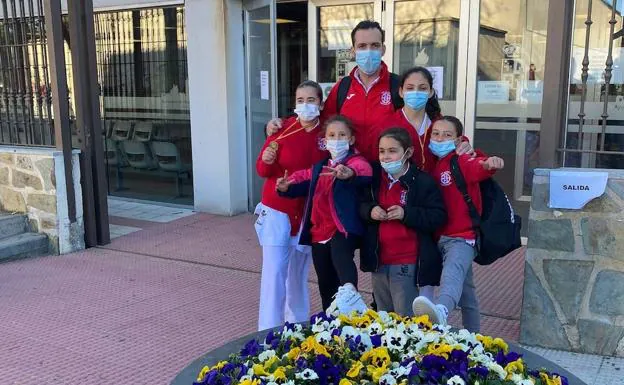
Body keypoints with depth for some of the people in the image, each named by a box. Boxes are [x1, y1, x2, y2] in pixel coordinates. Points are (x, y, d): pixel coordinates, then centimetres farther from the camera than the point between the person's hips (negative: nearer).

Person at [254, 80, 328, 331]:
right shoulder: (283, 129, -10)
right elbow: (262, 170, -8)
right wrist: (266, 160, -29)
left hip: (308, 213, 3)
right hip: (277, 210, -2)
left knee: (299, 273, 14)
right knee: (274, 272, -5)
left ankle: (297, 326, 30)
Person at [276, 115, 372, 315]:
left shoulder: (356, 161, -4)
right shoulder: (319, 168, 17)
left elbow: (365, 173, -27)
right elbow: (303, 179, 29)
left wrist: (349, 173, -52)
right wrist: (286, 187, 4)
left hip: (344, 228, -7)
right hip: (319, 231, 7)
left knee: (340, 255, -39)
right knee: (326, 284, 14)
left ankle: (349, 290, -62)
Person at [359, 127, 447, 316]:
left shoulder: (423, 181, -10)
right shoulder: (375, 177, 4)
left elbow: (438, 217, -13)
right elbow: (361, 206, 12)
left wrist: (406, 214, -23)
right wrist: (370, 211, -10)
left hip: (406, 263, -5)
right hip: (378, 260, 5)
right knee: (382, 316, 18)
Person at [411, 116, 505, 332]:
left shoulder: (463, 162, -6)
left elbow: (479, 168, -28)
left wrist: (490, 163, -50)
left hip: (462, 237, -7)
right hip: (439, 238, 8)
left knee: (453, 272, -37)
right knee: (465, 292, 19)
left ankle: (441, 310, -63)